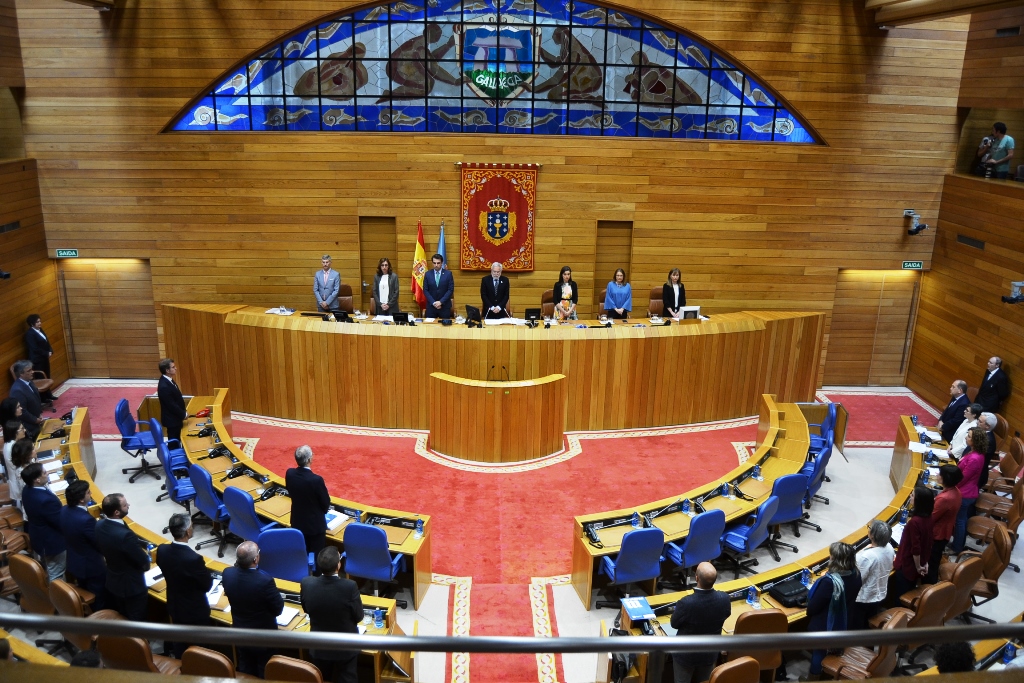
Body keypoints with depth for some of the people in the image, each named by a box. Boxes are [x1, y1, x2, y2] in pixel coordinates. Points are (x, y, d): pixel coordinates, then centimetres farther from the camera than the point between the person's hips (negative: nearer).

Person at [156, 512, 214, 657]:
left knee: (179, 644, 27)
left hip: (174, 606, 6)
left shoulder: (162, 550, -18)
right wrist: (209, 576, 1)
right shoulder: (194, 558, -37)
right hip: (195, 611, -6)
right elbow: (207, 585, -20)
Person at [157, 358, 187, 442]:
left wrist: (183, 412, 9)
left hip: (175, 417, 9)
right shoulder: (164, 386, -30)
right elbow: (171, 405, -25)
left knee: (176, 440, 21)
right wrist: (184, 414, -13)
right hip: (172, 419, -9)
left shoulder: (168, 380, 1)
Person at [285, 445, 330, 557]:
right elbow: (326, 503, -15)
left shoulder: (289, 473, -14)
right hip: (315, 524, -5)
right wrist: (322, 511, 8)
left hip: (297, 522, 5)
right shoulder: (316, 480, -30)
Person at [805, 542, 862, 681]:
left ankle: (813, 678, 37)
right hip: (843, 622, 7)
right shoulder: (856, 575, -16)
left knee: (818, 651, 17)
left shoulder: (829, 581, -38)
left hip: (823, 625, -7)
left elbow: (812, 607, -28)